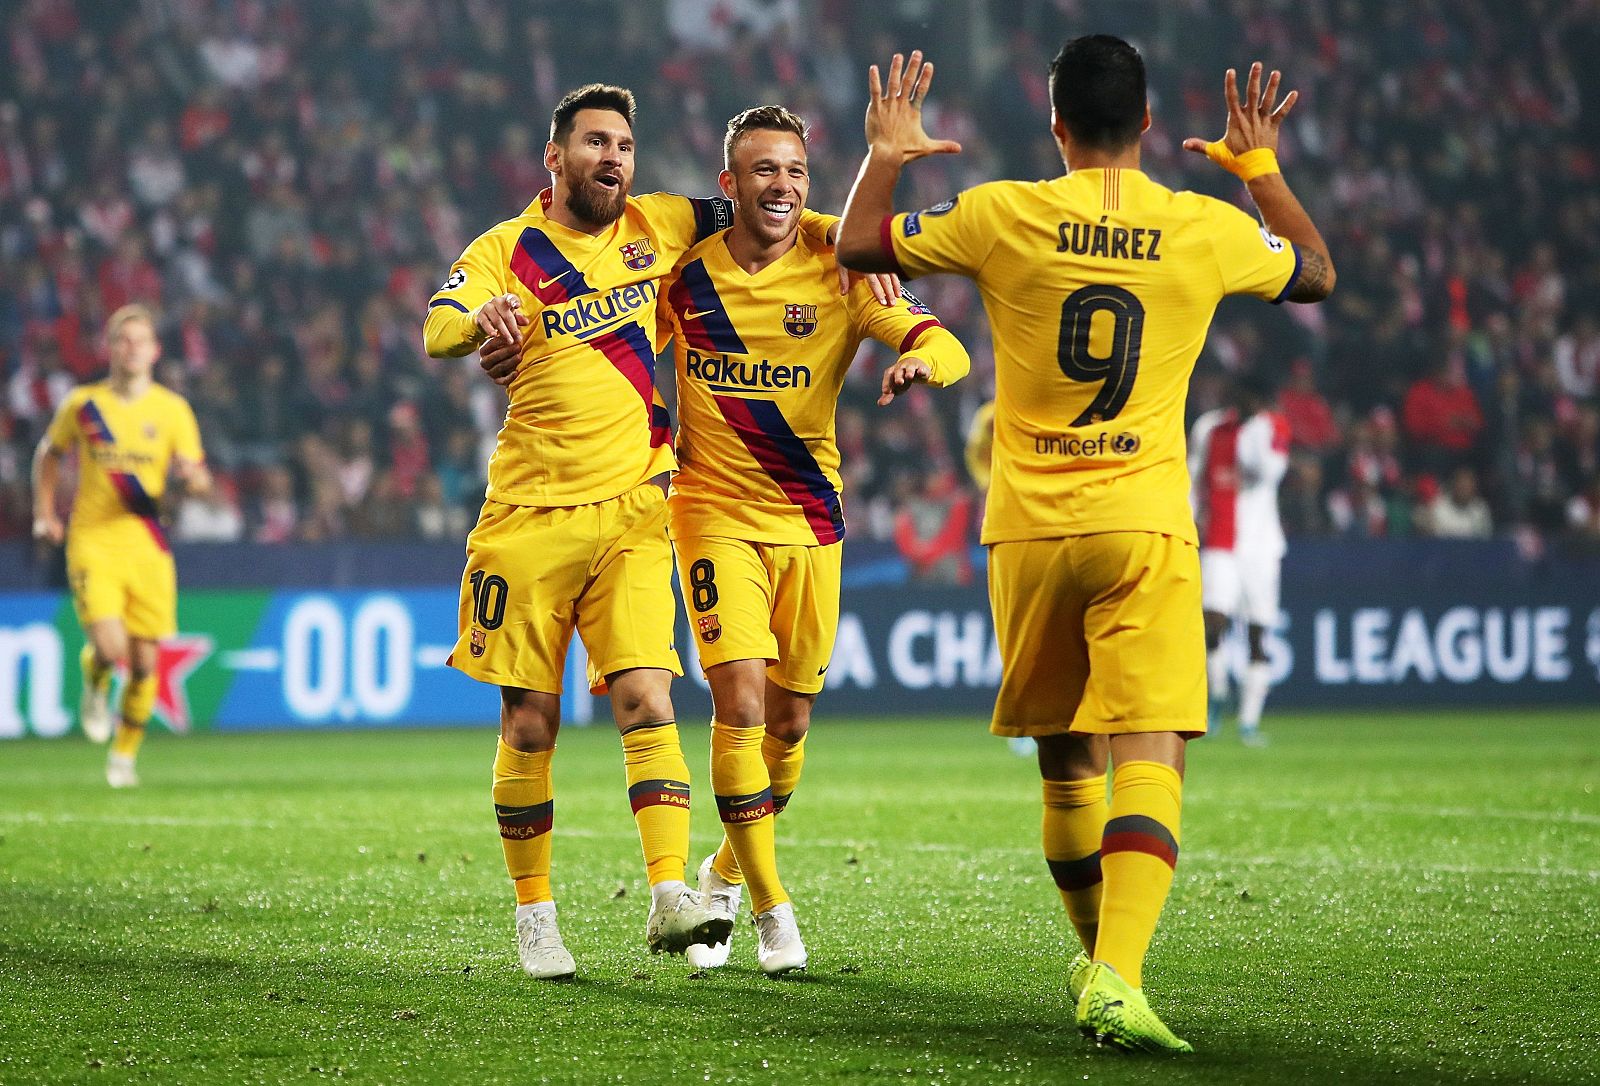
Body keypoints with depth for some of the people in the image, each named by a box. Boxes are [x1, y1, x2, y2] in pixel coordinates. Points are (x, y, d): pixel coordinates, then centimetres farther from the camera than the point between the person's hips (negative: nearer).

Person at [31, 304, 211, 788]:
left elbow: (201, 482, 1)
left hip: (147, 544, 1)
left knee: (145, 661, 2)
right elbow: (50, 453, 20)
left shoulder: (173, 410, 3)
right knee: (110, 647, -19)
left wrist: (192, 474, -23)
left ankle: (125, 753, 24)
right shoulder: (82, 403, 3)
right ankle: (96, 685, 19)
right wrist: (45, 513, 11)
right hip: (92, 540, -1)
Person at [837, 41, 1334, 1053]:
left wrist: (885, 154, 26)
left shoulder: (1003, 216, -2)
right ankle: (1118, 978, -28)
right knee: (1149, 756, -10)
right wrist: (1260, 165, 33)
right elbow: (1317, 274, 22)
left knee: (1066, 756, 17)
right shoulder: (1208, 230, 0)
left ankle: (1100, 957, 31)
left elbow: (858, 246, 11)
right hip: (1145, 526, -2)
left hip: (1028, 530, 2)